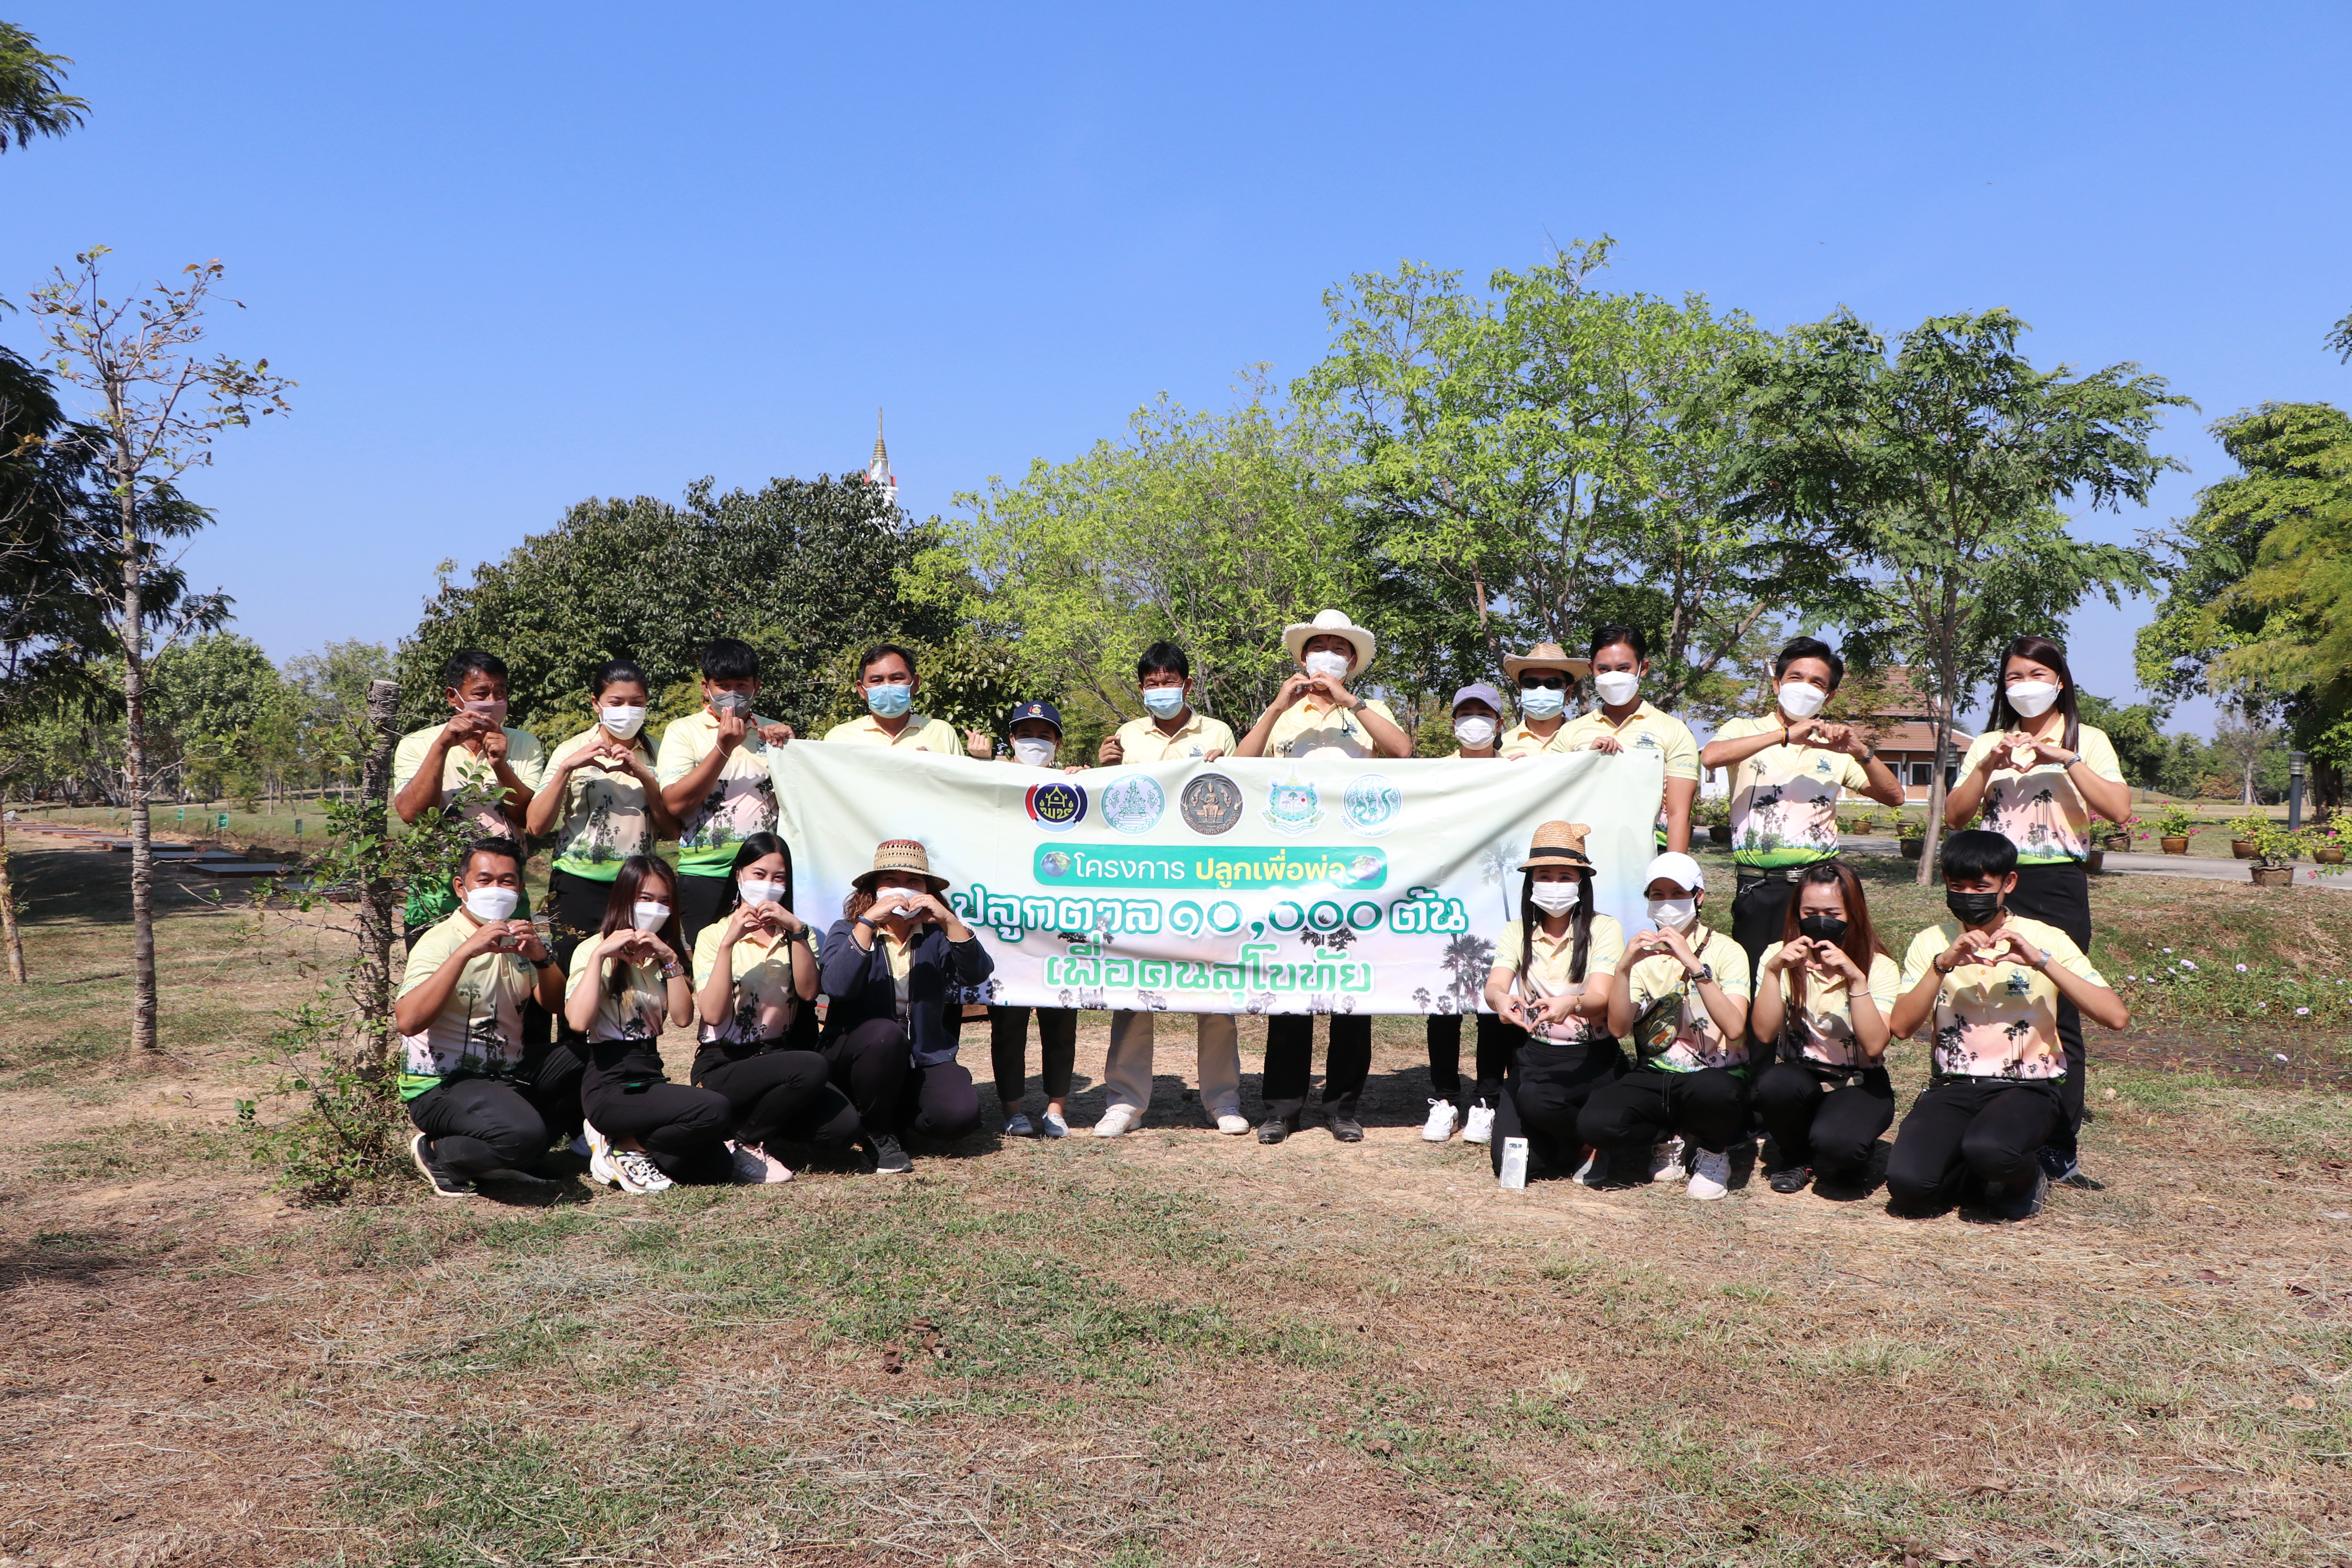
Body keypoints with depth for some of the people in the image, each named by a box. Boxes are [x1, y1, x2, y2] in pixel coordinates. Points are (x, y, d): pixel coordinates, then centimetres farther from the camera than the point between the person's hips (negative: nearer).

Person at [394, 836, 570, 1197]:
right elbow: (407, 1021, -28)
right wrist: (466, 952, -32)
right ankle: (436, 1154, -4)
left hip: (508, 1078, 7)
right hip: (442, 1086, -7)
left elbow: (557, 1005, 2)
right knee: (524, 1135, -32)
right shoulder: (440, 942, -11)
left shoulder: (517, 940, 11)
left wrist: (542, 958, -16)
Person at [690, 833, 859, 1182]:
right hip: (723, 1066, -4)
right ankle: (745, 1145, -12)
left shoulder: (796, 935, 14)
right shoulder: (713, 936, 4)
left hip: (778, 1057, 4)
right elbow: (713, 1015, -14)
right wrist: (729, 942, -18)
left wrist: (796, 930, -18)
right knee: (814, 1068, -32)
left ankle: (756, 1122, 3)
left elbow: (808, 993, -8)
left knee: (845, 1127, -21)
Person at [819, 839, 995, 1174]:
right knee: (885, 1034, -35)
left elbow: (977, 975, -17)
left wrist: (949, 921, -28)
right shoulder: (847, 931, -1)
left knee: (960, 1112, -25)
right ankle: (877, 1133, -11)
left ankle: (896, 1117, 8)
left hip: (924, 1059, 2)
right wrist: (868, 922, -27)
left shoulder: (936, 936, 3)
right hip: (852, 1056, -2)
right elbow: (836, 987, -22)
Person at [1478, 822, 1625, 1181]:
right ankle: (1566, 1139, 19)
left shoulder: (1603, 929, -8)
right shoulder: (1517, 932, 2)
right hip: (1534, 1056, 3)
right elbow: (1494, 985, -14)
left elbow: (1600, 999, -20)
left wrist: (1571, 1004, -45)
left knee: (1534, 1098, -34)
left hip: (1592, 1059, -3)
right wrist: (1501, 999, -39)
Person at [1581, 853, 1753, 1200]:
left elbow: (1734, 1027, -20)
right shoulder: (1643, 953, 8)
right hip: (1654, 1077, 3)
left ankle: (1714, 1152, -3)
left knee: (1711, 1091, -40)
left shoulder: (1725, 950, -2)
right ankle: (1671, 1139, 6)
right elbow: (1619, 1028, -6)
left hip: (1715, 1076, -3)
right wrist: (1624, 968, -19)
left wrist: (1694, 965, -26)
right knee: (1594, 1123, -26)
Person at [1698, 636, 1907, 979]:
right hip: (1759, 887, -2)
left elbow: (1894, 797, 8)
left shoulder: (1834, 745, 15)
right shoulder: (1745, 730, 8)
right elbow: (1711, 757, -16)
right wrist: (1785, 735, -19)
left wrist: (1862, 753, -9)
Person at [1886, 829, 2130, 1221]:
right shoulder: (1931, 942, 6)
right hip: (1953, 1087, 2)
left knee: (1989, 1151, -36)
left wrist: (2041, 961, -20)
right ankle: (1972, 1165, 9)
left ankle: (2027, 1177, 1)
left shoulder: (2045, 939, 0)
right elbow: (1902, 1027, -7)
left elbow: (2117, 1017, -13)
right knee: (1909, 1184, -24)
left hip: (2027, 1088, -2)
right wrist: (1942, 965, -18)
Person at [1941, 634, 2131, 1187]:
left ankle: (2060, 1150, 6)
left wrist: (2065, 759, -16)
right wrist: (1989, 766, -10)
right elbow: (1954, 816, 3)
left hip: (2058, 887, -2)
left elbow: (2119, 809, -10)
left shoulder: (2088, 740, 6)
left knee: (2060, 1018, -1)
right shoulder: (1987, 744, 14)